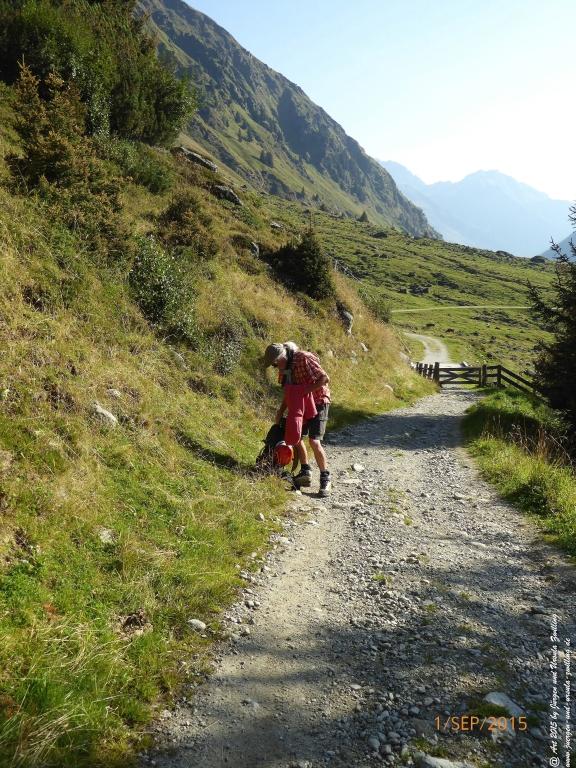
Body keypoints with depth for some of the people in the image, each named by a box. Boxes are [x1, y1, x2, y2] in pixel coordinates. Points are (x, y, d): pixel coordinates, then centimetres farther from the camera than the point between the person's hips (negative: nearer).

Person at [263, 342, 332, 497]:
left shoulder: (304, 359, -25)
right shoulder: (284, 367, -1)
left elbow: (325, 378, -28)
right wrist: (281, 411, 2)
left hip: (318, 402, -8)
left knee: (314, 441, -16)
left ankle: (326, 479, -2)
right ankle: (305, 472, 24)